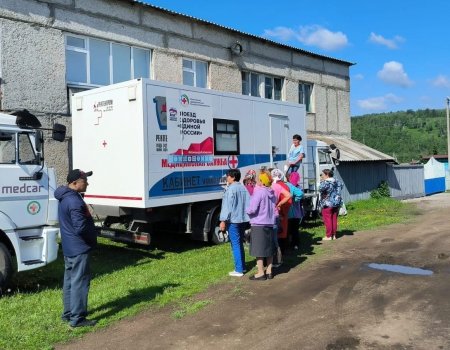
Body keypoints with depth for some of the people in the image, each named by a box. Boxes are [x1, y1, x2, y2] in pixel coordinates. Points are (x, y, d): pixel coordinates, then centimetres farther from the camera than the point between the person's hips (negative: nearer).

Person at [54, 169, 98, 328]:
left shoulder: (65, 197, 9)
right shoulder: (75, 202, -24)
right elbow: (81, 228, -26)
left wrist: (91, 233, 16)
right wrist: (93, 238, -7)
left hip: (69, 247, 10)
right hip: (79, 248, -10)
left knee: (70, 280, 17)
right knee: (80, 282, -2)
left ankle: (68, 313, 28)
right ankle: (77, 318, 5)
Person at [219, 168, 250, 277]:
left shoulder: (231, 189, -14)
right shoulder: (243, 188, 11)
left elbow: (228, 206, -17)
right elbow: (248, 203, 13)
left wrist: (223, 220, -14)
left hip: (233, 220, -8)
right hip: (243, 219, 8)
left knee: (235, 244, -4)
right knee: (240, 243, 18)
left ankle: (239, 270, -2)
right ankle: (242, 266, 24)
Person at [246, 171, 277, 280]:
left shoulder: (259, 192, -16)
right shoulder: (271, 193, 8)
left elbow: (252, 209, -20)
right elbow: (274, 209, 14)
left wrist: (246, 210, -2)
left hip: (258, 224, -8)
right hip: (269, 223, 8)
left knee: (258, 249, 0)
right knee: (269, 248, 14)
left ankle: (261, 273, 5)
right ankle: (269, 271, 22)